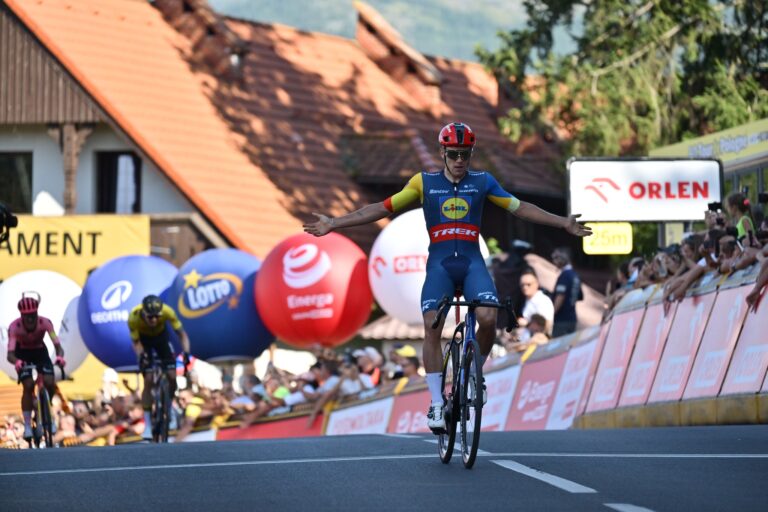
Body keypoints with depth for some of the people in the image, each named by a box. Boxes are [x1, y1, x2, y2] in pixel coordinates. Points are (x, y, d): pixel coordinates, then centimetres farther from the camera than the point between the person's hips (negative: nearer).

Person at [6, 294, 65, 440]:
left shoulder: (45, 323, -29)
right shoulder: (15, 327, -32)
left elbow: (57, 345, -36)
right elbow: (10, 353, -39)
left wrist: (60, 356, -59)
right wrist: (16, 362, -63)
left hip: (40, 351, 1)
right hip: (23, 354, -1)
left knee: (50, 383, -17)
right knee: (28, 386, -20)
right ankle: (27, 425, -8)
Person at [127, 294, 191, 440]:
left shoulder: (167, 312, -35)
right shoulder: (134, 317, -37)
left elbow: (181, 334, -23)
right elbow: (136, 342, -23)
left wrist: (186, 353, -39)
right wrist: (141, 355, -44)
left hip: (161, 336, 1)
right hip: (144, 339, -1)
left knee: (172, 377, -12)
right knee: (148, 380, -15)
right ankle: (147, 424, -5)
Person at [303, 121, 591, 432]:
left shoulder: (482, 182, 9)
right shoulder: (424, 183, 7)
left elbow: (519, 208, 13)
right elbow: (383, 209, 8)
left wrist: (563, 223, 9)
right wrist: (333, 224, 4)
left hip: (472, 261, 0)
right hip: (440, 263, 0)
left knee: (487, 319, -24)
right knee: (432, 328, -17)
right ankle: (437, 403, -10)